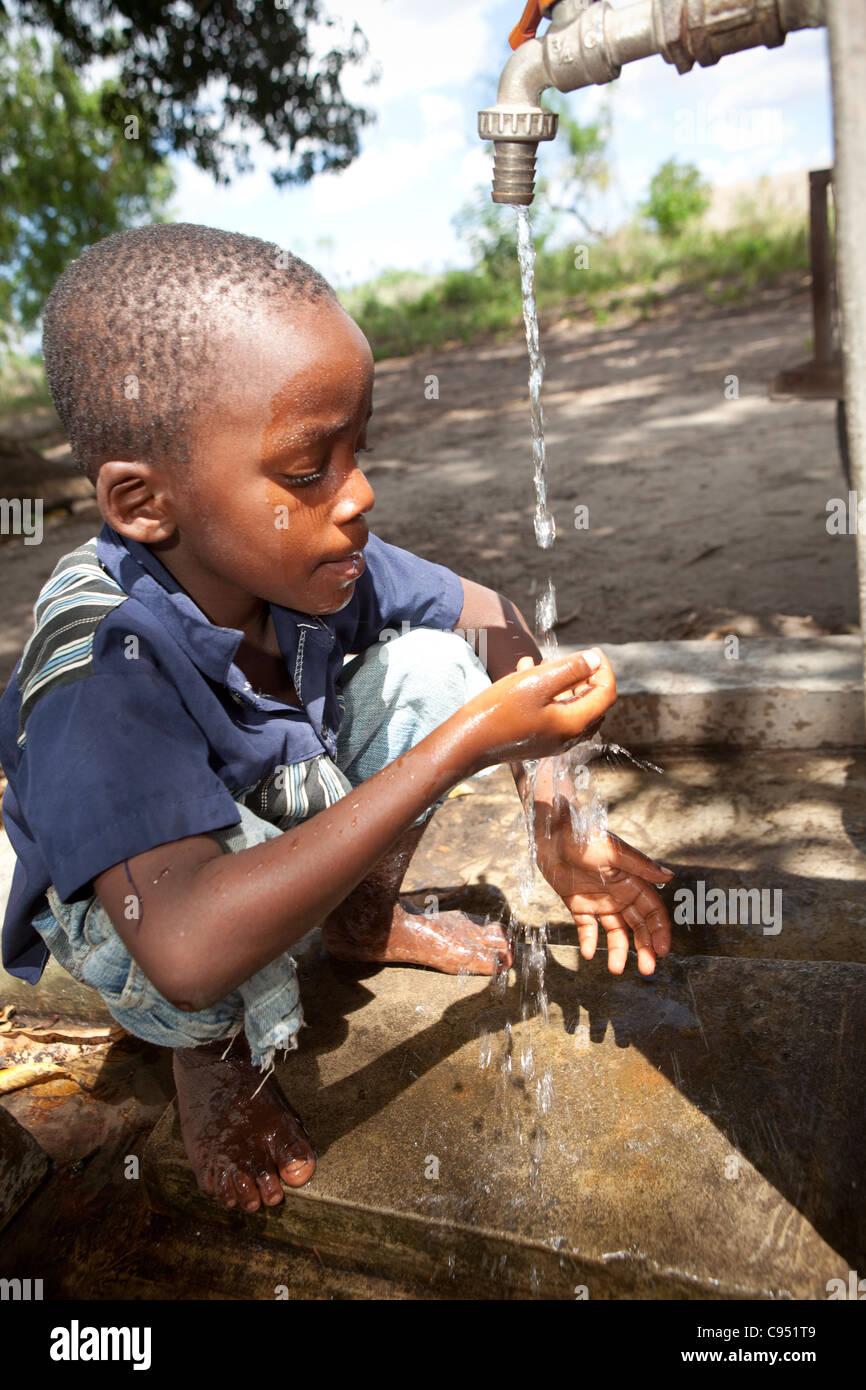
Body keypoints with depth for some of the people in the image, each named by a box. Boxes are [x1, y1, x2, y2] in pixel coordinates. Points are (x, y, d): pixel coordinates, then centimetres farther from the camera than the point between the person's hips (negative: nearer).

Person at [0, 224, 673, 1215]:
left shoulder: (307, 565, -22)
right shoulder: (99, 681, -39)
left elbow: (488, 617, -6)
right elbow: (190, 953, -51)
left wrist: (556, 820, -16)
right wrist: (463, 745, -50)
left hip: (301, 821, 5)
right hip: (133, 912, -4)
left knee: (433, 664, -14)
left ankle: (365, 919, 11)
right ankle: (212, 1054, 1)